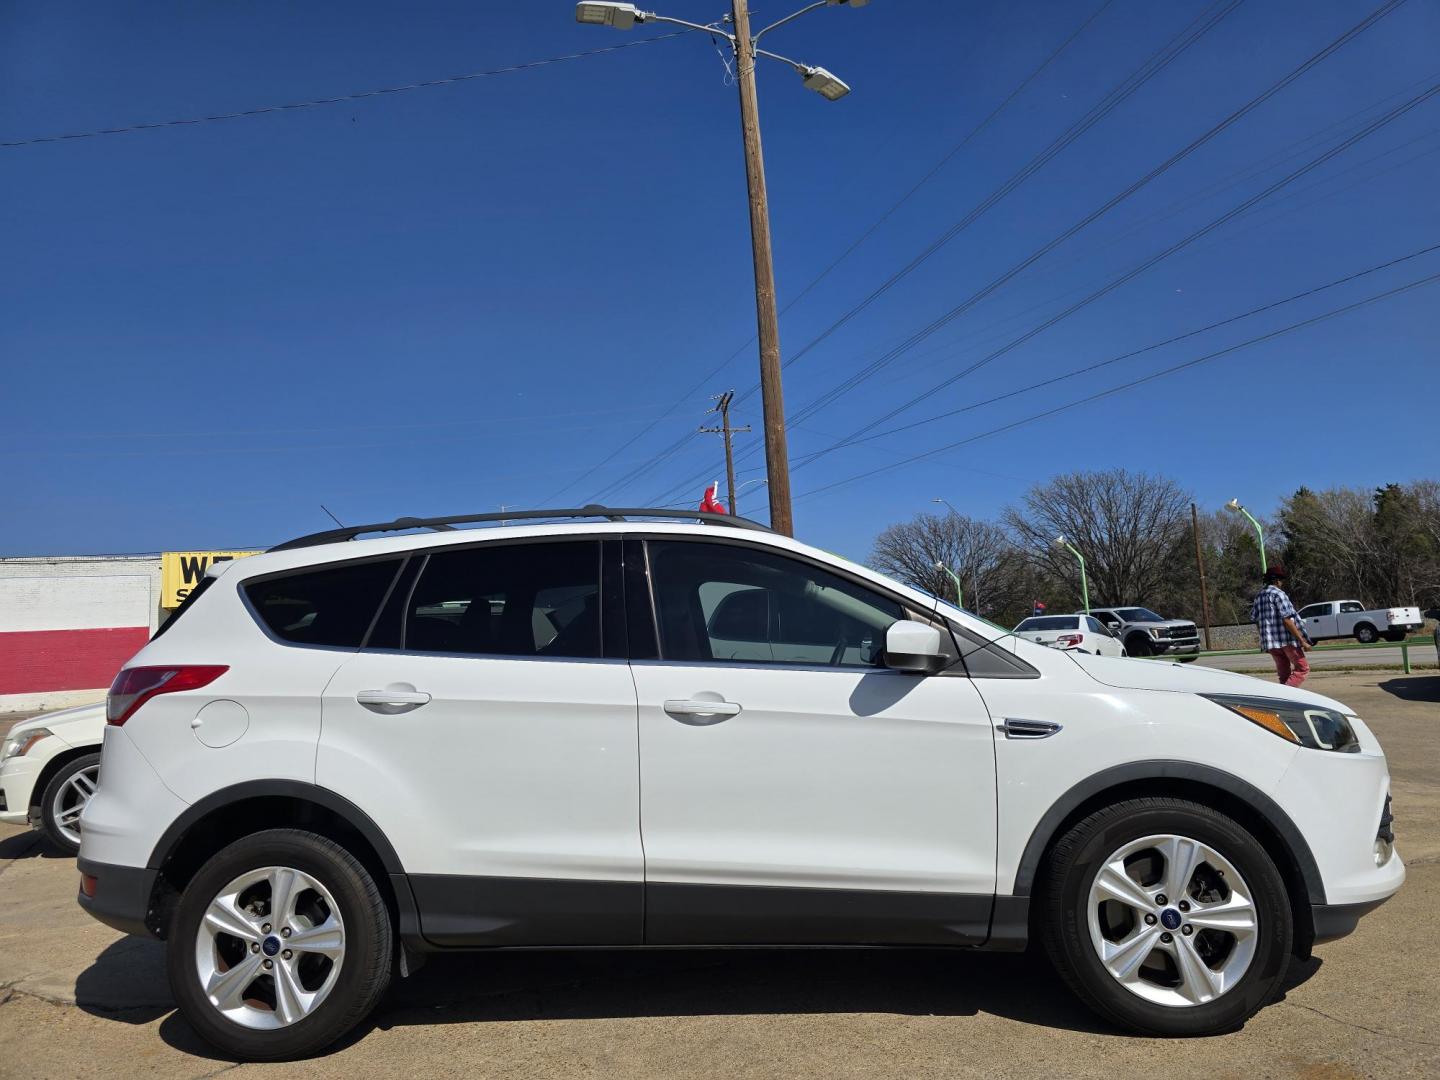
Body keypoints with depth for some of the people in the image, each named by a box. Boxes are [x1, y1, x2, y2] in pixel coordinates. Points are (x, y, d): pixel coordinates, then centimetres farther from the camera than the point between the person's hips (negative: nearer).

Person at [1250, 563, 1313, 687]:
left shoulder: (1259, 595, 14)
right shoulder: (1278, 594, -9)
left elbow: (1254, 618, 17)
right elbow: (1287, 620, -16)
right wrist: (1302, 641, -15)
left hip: (1270, 642, 7)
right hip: (1286, 639, -7)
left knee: (1284, 674, 13)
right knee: (1303, 668, 1)